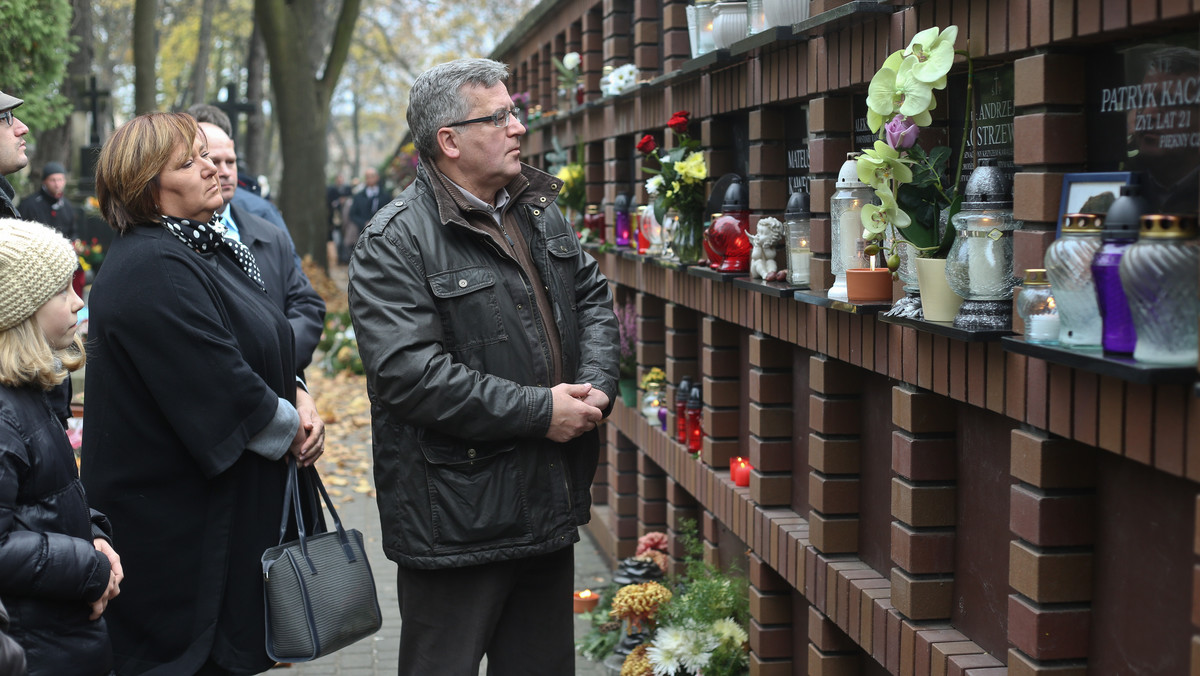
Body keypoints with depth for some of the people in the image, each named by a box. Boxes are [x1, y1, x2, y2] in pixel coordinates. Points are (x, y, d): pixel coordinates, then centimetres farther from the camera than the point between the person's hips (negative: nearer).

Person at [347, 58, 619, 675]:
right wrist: (538, 411, -20)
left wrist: (595, 385, -1)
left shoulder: (538, 212, 11)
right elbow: (409, 373, -23)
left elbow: (592, 296, 20)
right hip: (456, 524, -7)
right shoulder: (394, 242, -14)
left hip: (549, 503, 7)